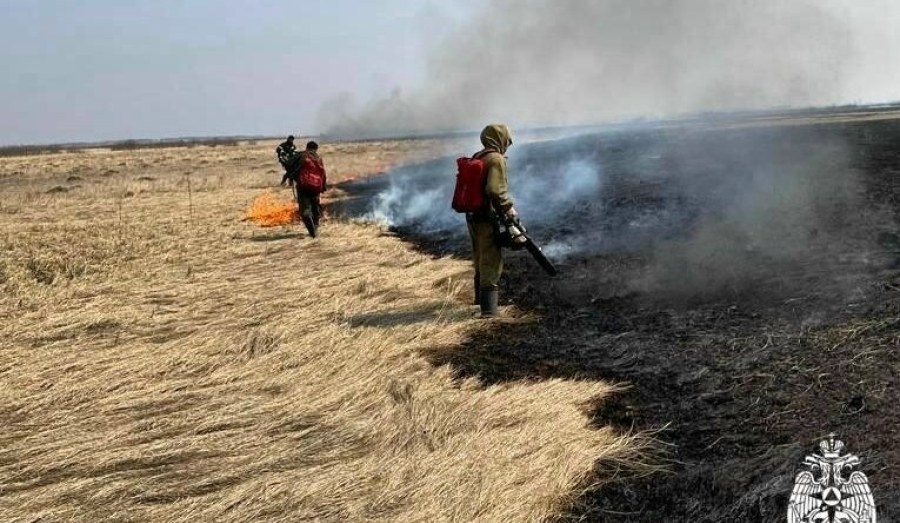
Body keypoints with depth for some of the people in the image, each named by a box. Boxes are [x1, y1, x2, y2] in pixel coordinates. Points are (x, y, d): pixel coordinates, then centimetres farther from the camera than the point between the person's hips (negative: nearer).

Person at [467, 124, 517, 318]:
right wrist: (508, 208, -13)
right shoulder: (496, 159, -13)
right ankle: (488, 308, -8)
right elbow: (495, 190, -25)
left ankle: (482, 299, 36)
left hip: (472, 216, 9)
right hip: (487, 217, -9)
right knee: (491, 262, -5)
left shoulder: (476, 158, 13)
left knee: (480, 260, 22)